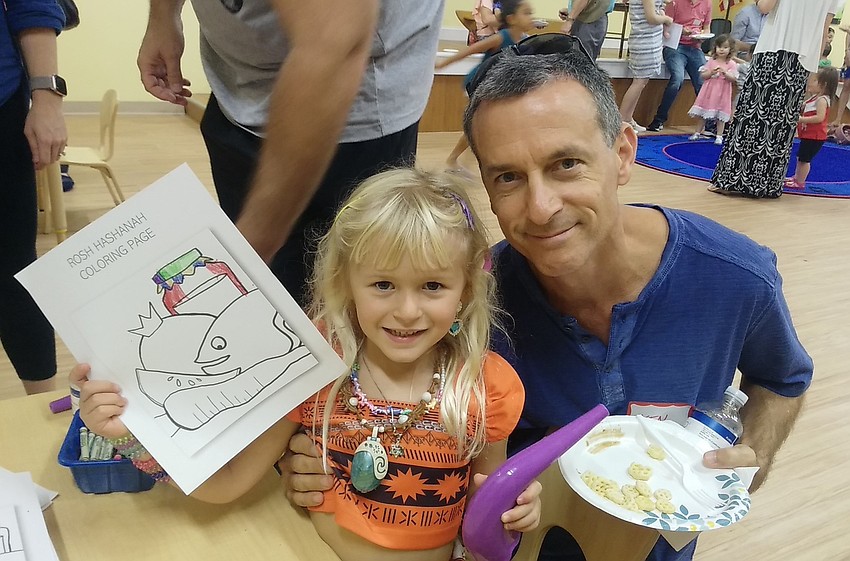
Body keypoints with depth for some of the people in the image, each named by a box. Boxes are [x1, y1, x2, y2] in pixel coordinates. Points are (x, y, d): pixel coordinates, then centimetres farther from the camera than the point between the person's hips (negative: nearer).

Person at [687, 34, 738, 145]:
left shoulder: (732, 64, -2)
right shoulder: (711, 62, 3)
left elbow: (734, 79, -9)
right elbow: (702, 75, 1)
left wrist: (725, 73, -23)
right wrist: (711, 72, -16)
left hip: (722, 93, -2)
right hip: (709, 91, 2)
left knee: (721, 116, 1)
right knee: (702, 113, 6)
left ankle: (719, 136, 6)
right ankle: (697, 133, 17)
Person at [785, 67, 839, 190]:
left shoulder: (822, 100, -19)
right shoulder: (815, 97, 10)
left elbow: (820, 117, -30)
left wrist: (801, 119, -32)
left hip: (814, 136, -10)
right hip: (808, 134, 10)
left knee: (804, 159, -5)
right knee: (800, 157, 21)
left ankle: (800, 182, 2)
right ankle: (796, 177, 34)